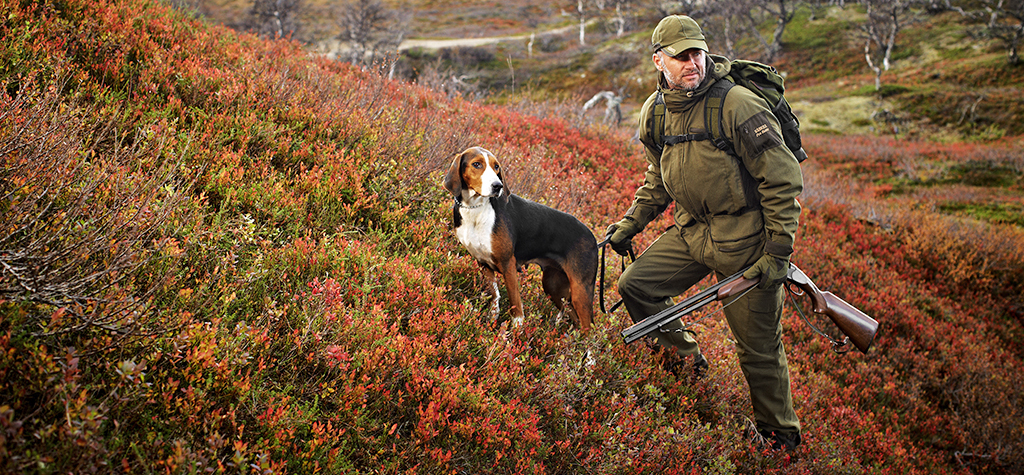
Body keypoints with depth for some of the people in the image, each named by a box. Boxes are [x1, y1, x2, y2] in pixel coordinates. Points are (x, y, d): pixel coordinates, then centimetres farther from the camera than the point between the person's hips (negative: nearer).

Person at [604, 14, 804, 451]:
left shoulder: (738, 106, -19)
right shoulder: (654, 112, 2)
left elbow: (783, 179, -16)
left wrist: (778, 252, -18)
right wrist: (630, 224, 17)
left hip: (746, 243, -6)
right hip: (691, 231, 6)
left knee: (758, 348, 2)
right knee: (635, 286, 1)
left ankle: (779, 435, 23)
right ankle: (686, 358, 23)